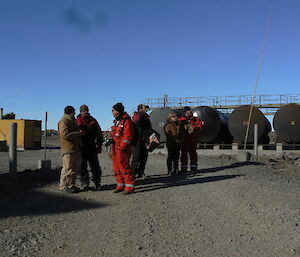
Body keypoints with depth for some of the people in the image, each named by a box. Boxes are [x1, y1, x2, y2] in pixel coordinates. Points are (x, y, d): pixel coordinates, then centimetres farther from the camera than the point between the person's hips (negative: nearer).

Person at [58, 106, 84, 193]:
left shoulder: (72, 121, 22)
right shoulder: (63, 121, -10)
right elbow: (66, 135, -21)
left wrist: (80, 132, 15)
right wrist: (79, 133, -18)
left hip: (75, 149, 10)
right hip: (68, 149, -10)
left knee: (75, 168, 12)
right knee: (68, 169, -8)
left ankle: (71, 185, 21)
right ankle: (63, 186, 1)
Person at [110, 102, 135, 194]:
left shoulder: (126, 120, -14)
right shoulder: (117, 121, 16)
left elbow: (128, 136, -19)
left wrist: (121, 148, -20)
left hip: (123, 148, -10)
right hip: (115, 147, 10)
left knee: (124, 167, -8)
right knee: (116, 167, 13)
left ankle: (130, 187, -1)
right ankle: (120, 185, 24)